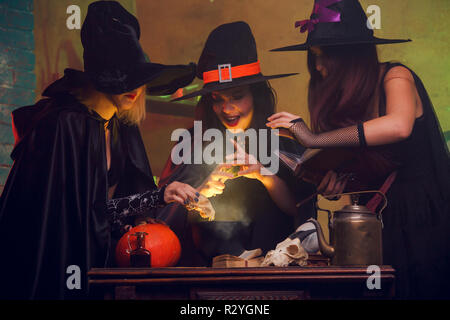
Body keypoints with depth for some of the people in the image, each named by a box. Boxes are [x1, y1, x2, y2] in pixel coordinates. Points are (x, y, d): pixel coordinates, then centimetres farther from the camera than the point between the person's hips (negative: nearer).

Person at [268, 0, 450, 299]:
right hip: (381, 219, 6)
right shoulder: (346, 99, 9)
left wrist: (315, 138, -30)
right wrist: (335, 179, -16)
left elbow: (399, 126, -34)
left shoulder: (395, 77, -10)